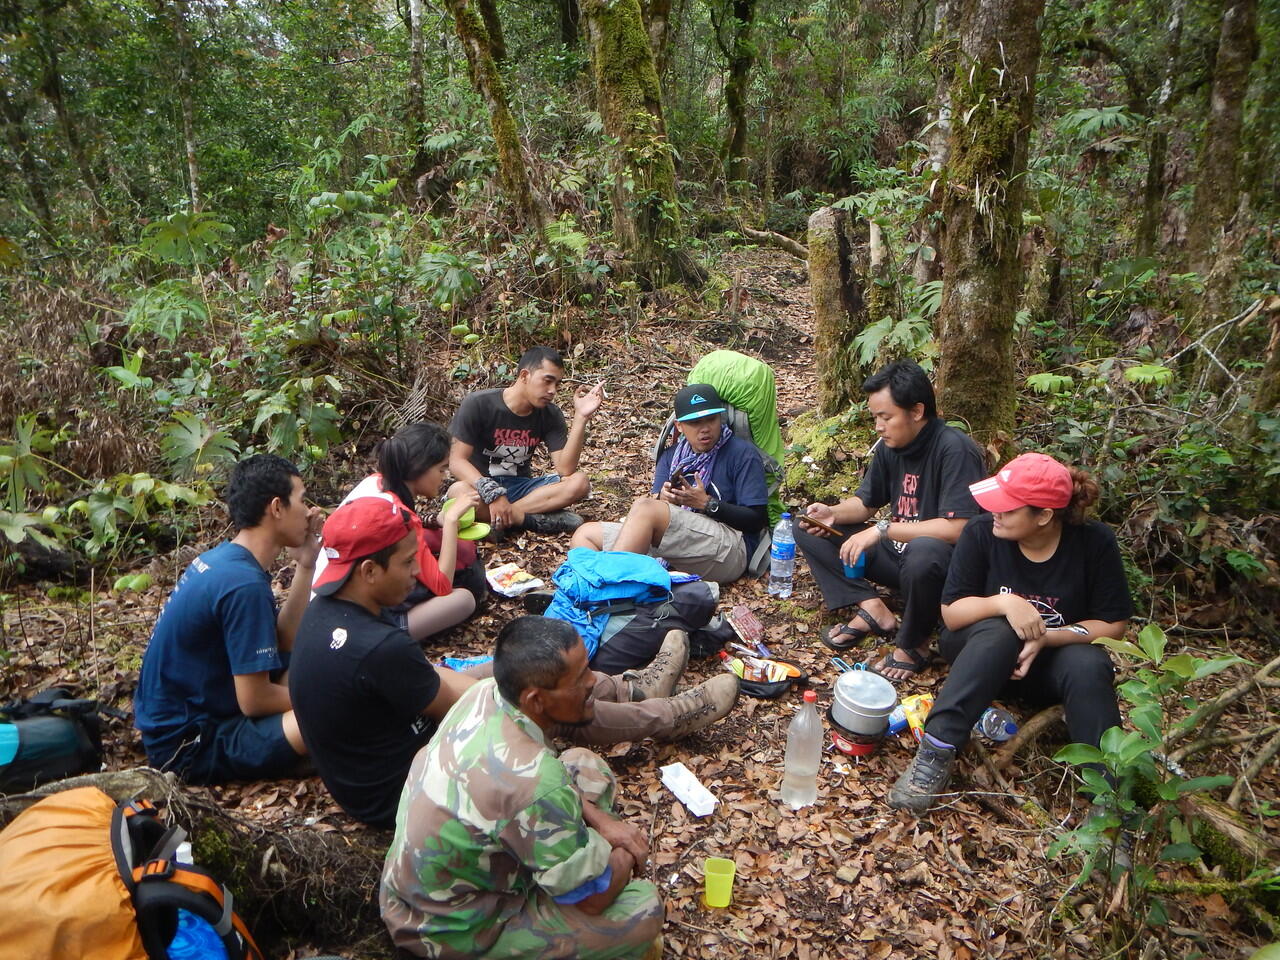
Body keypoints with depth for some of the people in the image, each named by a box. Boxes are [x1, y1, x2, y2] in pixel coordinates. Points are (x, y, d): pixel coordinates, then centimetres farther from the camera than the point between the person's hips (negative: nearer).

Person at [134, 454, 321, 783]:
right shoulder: (245, 584, -25)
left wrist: (305, 566, 1)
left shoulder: (222, 558, 4)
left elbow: (285, 642, 6)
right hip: (188, 747, -10)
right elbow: (254, 701, -22)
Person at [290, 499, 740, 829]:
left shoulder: (325, 611, -6)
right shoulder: (379, 648, -36)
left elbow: (430, 675, 5)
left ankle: (633, 689, 30)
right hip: (399, 794, -8)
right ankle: (670, 717, 19)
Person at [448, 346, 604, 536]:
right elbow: (457, 460, -16)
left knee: (579, 482, -21)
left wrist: (581, 417, -22)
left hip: (521, 488, 4)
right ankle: (533, 519, -25)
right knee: (459, 492, -39)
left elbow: (565, 469, -12)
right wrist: (493, 493, -32)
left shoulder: (550, 415, -2)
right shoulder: (478, 404, -13)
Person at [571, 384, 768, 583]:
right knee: (585, 533, 0)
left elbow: (757, 519, -3)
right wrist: (661, 498, -14)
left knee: (644, 507, -28)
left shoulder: (742, 453, 4)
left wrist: (707, 503, -14)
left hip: (730, 547, -7)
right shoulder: (672, 456, 22)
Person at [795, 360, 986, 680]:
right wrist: (832, 513, -10)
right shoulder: (889, 447, 0)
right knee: (808, 530, 0)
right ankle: (872, 608, -11)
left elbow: (957, 528, -30)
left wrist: (883, 529, -29)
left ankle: (913, 644, -15)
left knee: (923, 552, -43)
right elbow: (866, 502, 11)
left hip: (945, 560, -7)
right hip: (897, 550, 8)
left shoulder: (955, 449, -23)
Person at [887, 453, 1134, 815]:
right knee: (999, 631, -35)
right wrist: (1004, 602, -32)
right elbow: (951, 613, -13)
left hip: (1056, 658, 1)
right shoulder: (982, 532, -17)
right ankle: (937, 751, -39)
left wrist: (1047, 638, -25)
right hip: (982, 650, -1)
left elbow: (1113, 626, -9)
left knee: (1088, 664, -33)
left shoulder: (1094, 542, -15)